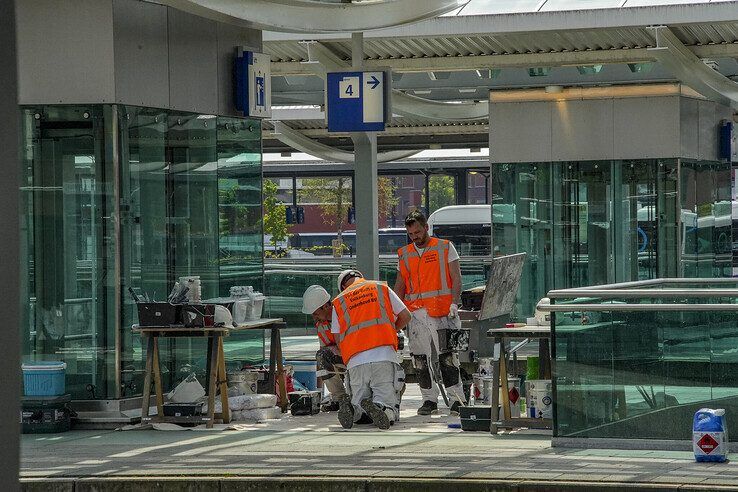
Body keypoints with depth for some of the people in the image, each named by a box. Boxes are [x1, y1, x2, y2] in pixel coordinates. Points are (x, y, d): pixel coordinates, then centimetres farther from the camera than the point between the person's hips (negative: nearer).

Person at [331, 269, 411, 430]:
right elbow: (405, 316, 17)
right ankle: (378, 408, -34)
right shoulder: (382, 288, 17)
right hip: (385, 356, -1)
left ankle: (352, 408, -21)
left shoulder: (339, 301, 18)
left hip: (355, 362, 1)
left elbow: (338, 339, 15)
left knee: (358, 407, 14)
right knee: (390, 411, 0)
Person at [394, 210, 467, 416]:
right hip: (416, 312, 4)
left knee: (447, 356, -8)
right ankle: (429, 400, 8)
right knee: (421, 358, 1)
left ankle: (456, 399, -4)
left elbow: (456, 277, 1)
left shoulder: (445, 247, 5)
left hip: (443, 312, -4)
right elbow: (400, 285, 18)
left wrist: (454, 303, -12)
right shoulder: (404, 254, 16)